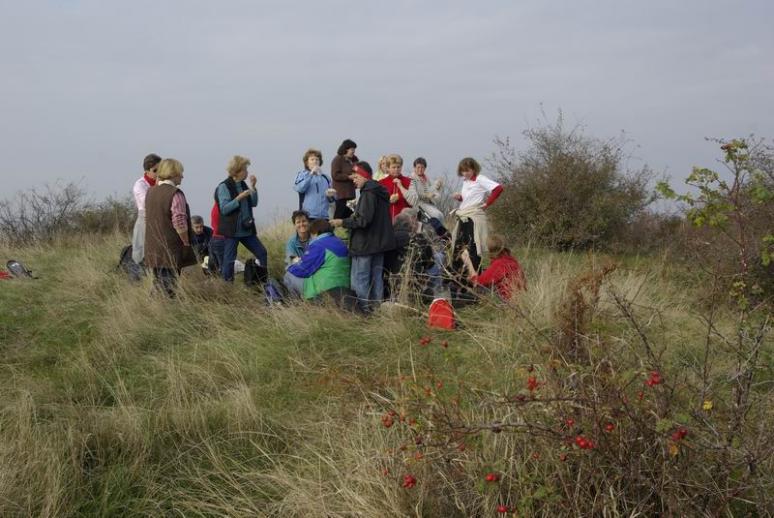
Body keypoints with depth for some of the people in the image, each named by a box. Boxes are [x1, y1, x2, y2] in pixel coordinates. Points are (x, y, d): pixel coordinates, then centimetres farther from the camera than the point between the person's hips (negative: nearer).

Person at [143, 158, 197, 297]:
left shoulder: (150, 192, 9)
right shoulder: (175, 194, -16)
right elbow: (180, 223, -19)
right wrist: (186, 243, -8)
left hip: (153, 248, 7)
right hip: (171, 248, -7)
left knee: (158, 281, 14)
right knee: (169, 286, -1)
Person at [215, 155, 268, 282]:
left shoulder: (242, 185, 10)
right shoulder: (224, 187, -11)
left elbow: (254, 203, 12)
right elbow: (224, 209, -17)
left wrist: (253, 187, 1)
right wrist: (239, 198, -24)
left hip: (247, 229, 7)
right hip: (231, 231, -7)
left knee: (263, 253, 8)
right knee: (229, 260, -2)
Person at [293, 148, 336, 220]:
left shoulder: (325, 178, 16)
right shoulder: (302, 175, 6)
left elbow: (331, 199, 19)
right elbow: (299, 188, -15)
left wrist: (331, 195, -5)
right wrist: (311, 174, -20)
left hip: (323, 216, 4)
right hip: (308, 216, -4)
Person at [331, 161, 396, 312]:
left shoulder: (368, 193, -17)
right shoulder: (381, 192, 14)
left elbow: (364, 220, -23)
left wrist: (343, 222, -14)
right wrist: (355, 216, 22)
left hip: (365, 244, -10)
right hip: (380, 242, 10)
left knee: (359, 279, -6)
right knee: (376, 277, 14)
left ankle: (364, 309, -7)